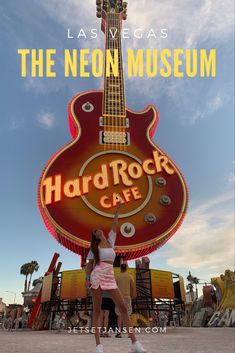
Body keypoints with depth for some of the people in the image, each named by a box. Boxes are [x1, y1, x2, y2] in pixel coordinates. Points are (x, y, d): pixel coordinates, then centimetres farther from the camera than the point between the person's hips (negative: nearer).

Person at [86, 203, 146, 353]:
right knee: (97, 310, -2)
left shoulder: (110, 241, 15)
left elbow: (114, 226, 11)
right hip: (97, 276, -2)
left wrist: (117, 210, 9)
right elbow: (89, 264, 9)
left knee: (123, 307, -7)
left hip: (110, 277, 2)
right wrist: (87, 278, -4)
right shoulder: (94, 247, 10)